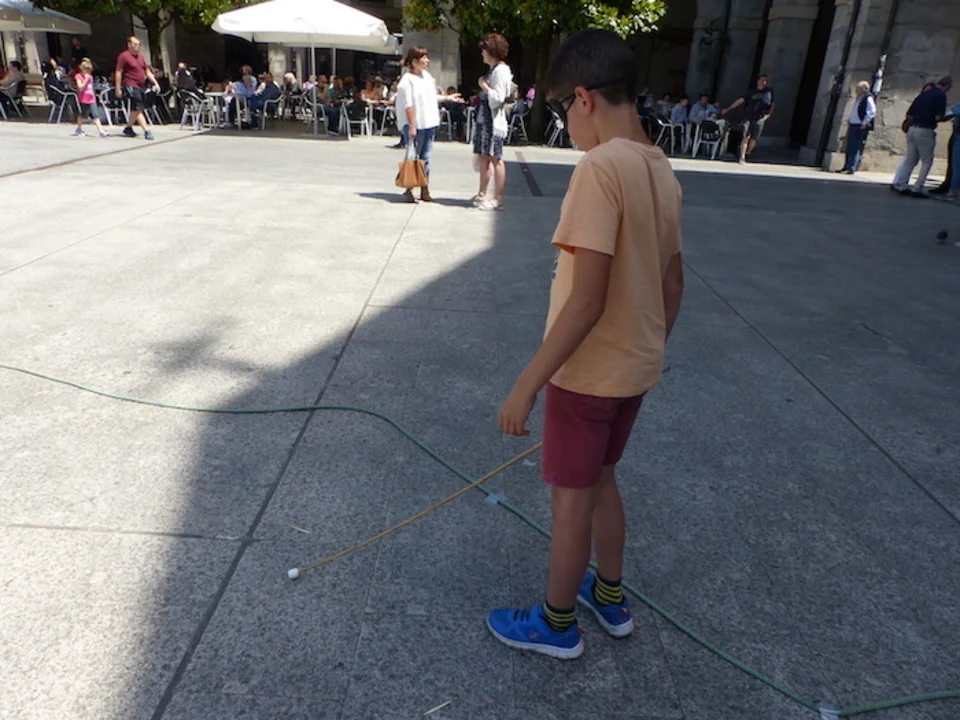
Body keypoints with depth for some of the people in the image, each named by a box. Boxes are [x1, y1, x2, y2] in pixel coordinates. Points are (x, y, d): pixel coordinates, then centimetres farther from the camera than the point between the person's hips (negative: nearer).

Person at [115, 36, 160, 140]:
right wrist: (118, 89, -11)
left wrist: (155, 83, 10)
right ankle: (147, 131, -17)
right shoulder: (123, 56, -6)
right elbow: (118, 73, -7)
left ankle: (128, 128, 28)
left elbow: (147, 72, 22)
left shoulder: (140, 57, 17)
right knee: (138, 109, -12)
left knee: (135, 110, 14)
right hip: (130, 86, -8)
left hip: (141, 87, 8)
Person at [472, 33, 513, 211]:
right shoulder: (493, 69, 17)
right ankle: (482, 194, 23)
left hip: (494, 121, -10)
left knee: (495, 158, -8)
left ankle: (498, 199, -5)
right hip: (485, 119, 10)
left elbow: (497, 98, -20)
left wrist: (484, 86, -11)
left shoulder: (500, 70, -12)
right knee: (483, 156, 13)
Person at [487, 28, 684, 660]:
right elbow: (673, 283, 11)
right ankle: (611, 598, 42)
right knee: (601, 478, 24)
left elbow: (586, 302, -27)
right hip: (637, 367, 8)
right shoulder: (662, 170, 4)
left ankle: (557, 624, 30)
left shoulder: (601, 167, -22)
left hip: (590, 371, -8)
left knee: (571, 495, 9)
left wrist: (527, 385, -21)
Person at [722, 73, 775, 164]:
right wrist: (727, 109, -3)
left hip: (760, 119, 2)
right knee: (746, 137, -10)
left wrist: (768, 114, 4)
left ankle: (747, 154, 20)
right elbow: (741, 100, 1)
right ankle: (742, 158, -12)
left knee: (754, 139, 1)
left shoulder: (769, 91, 5)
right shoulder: (751, 92, 2)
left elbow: (772, 104, 17)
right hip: (748, 118, -2)